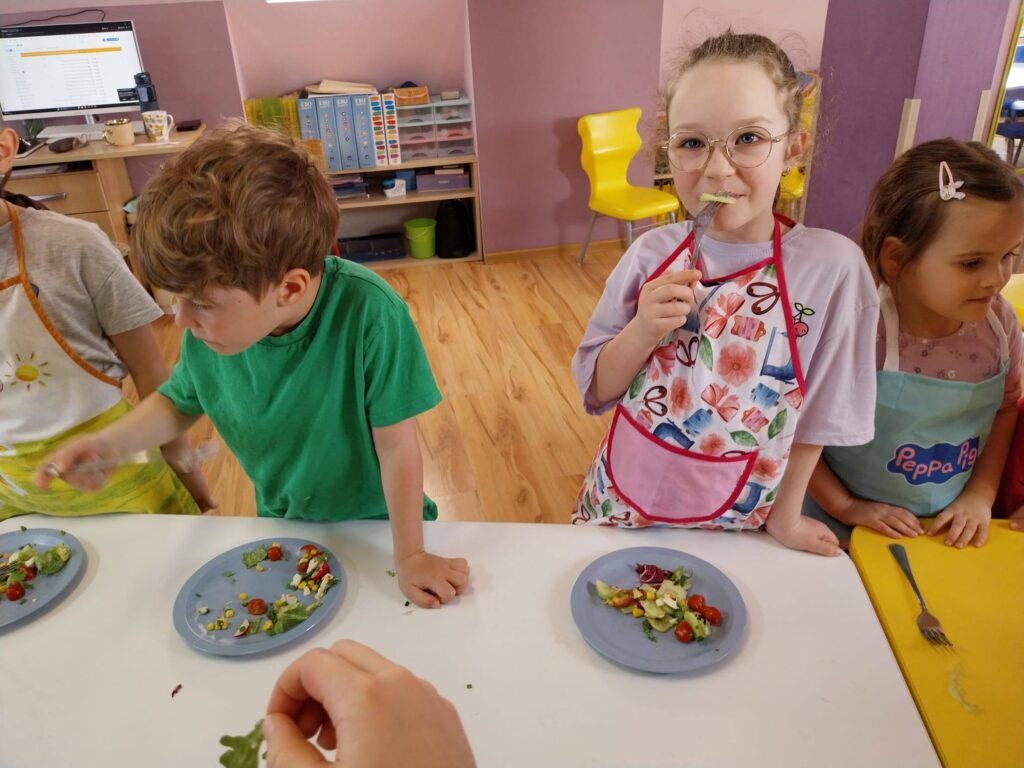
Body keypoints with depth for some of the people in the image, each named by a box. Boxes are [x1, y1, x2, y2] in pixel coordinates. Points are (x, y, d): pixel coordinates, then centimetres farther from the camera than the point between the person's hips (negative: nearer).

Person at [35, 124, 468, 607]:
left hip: (376, 527, -4)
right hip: (280, 524, 4)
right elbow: (179, 403, 3)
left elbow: (396, 444, -28)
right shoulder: (208, 332, -19)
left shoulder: (367, 313, -36)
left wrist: (409, 557, -20)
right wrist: (109, 444, -15)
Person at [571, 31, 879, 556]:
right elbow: (596, 390, -5)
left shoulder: (832, 267, -18)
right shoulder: (652, 254, -12)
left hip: (732, 532, -1)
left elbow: (820, 412, -7)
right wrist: (643, 332, -23)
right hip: (619, 505, 2)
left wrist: (784, 516, 1)